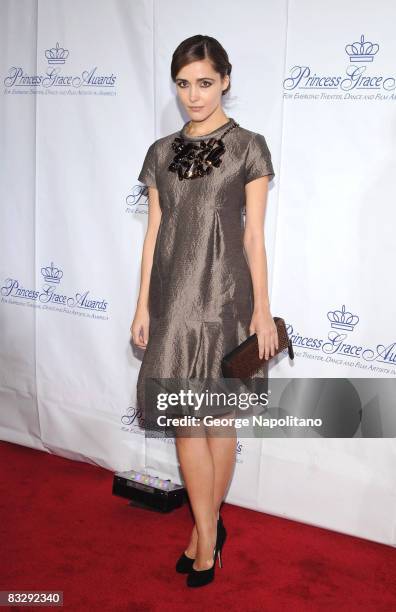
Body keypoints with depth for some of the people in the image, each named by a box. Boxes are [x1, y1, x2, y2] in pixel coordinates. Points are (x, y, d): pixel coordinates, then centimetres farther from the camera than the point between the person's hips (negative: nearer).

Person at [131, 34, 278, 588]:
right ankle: (208, 532, 18)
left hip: (224, 294, -3)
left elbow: (254, 236, -3)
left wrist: (262, 309, -6)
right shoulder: (161, 153, 9)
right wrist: (143, 304, 6)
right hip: (174, 293, 4)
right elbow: (155, 233, 9)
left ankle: (205, 529, 23)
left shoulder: (248, 147, -2)